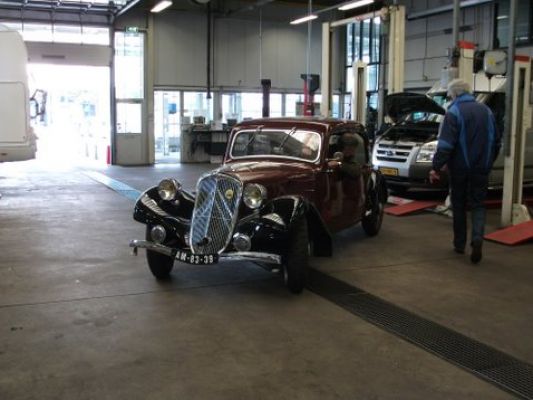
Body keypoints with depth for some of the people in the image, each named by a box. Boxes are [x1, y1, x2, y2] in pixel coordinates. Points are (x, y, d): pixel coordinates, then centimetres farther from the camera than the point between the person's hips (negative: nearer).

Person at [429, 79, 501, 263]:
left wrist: (436, 167, -16)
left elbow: (445, 144, -18)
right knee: (478, 205, 8)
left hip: (460, 168, -4)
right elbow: (497, 141, 16)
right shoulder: (486, 110, 9)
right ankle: (477, 238, -14)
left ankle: (460, 244, 17)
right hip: (481, 169, 4)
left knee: (459, 206, 10)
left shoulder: (454, 112, -10)